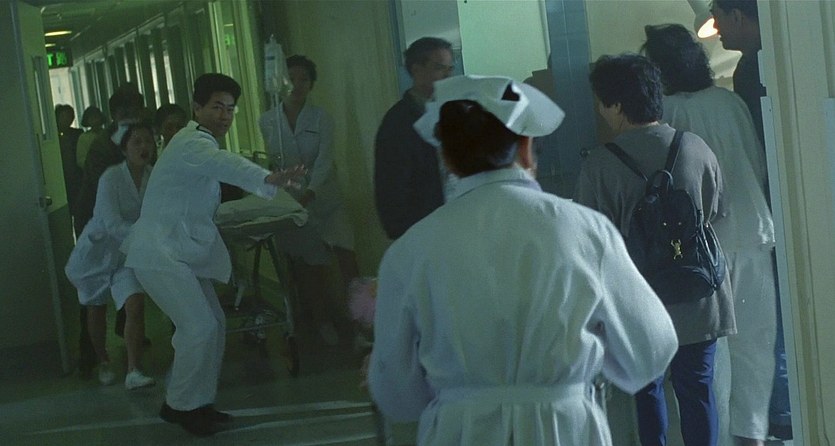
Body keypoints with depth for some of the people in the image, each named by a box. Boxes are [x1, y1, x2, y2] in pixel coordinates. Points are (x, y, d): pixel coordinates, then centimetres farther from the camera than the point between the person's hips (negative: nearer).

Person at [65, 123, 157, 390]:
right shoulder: (111, 178, -23)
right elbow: (113, 225, -32)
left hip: (128, 253, 2)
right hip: (99, 250, -2)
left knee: (135, 305, -18)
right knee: (97, 309, 14)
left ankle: (133, 372, -15)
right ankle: (103, 362, 39)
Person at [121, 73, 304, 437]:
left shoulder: (200, 143, 16)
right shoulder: (192, 143, -19)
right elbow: (224, 164, -41)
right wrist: (268, 179, -58)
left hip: (180, 252, 10)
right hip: (159, 253, -10)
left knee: (213, 325, 7)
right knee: (200, 327, -17)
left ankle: (197, 403, 18)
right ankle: (180, 405, -2)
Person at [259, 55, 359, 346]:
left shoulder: (321, 119, -7)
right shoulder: (267, 122, 0)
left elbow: (324, 160, -18)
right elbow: (272, 164, 8)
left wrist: (309, 192, -33)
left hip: (325, 199, -1)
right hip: (291, 202, 1)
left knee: (346, 254, -14)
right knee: (309, 266, 6)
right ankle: (323, 322, 22)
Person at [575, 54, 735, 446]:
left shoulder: (599, 165, -16)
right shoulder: (697, 149, -5)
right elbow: (716, 214, 8)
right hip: (698, 304, 2)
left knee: (647, 391, 15)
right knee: (697, 391, 11)